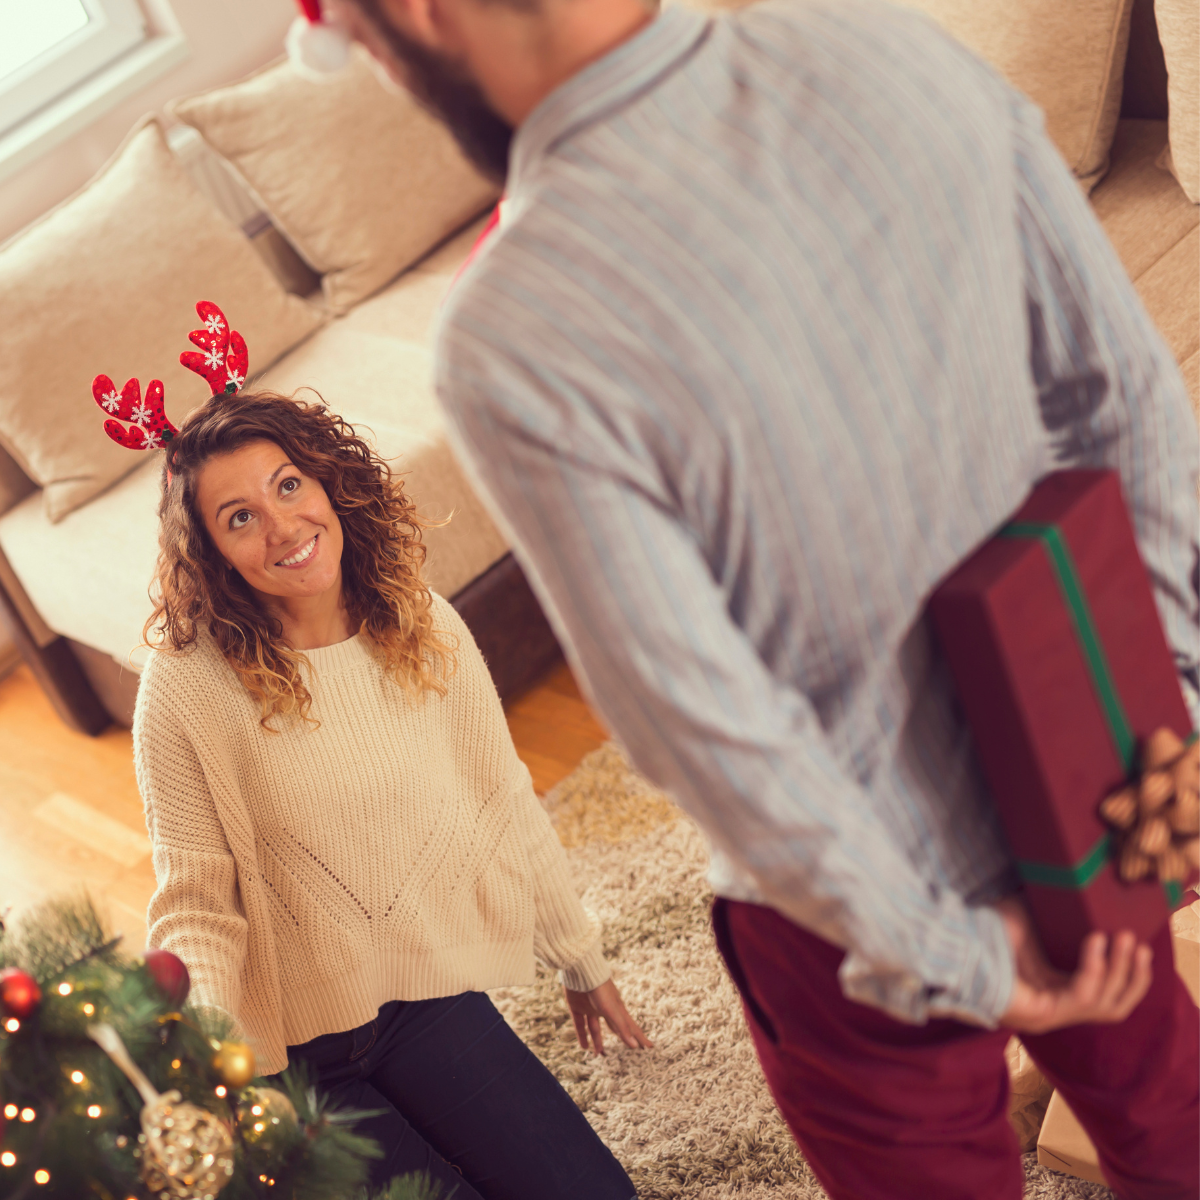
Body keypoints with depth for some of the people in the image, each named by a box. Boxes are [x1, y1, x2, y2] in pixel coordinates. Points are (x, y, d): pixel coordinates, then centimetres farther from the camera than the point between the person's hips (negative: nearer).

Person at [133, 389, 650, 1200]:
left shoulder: (421, 626, -6)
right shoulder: (187, 685, -18)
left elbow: (506, 804, 5)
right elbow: (194, 900, -13)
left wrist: (582, 962, 15)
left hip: (429, 996, 4)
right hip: (291, 1047, -3)